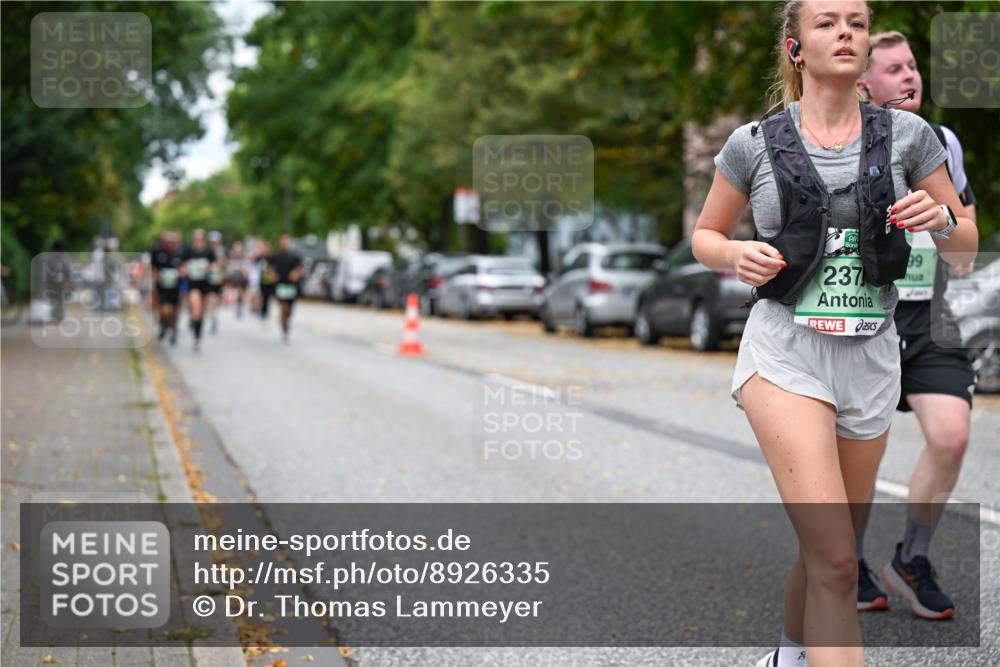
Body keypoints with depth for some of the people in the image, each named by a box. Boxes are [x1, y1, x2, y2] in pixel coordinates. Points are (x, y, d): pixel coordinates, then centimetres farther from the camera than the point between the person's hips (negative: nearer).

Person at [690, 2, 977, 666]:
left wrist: (939, 220, -12)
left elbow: (968, 242, 10)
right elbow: (705, 236, 12)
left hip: (872, 360, 3)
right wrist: (736, 255, -10)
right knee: (837, 563, -17)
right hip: (786, 355, -3)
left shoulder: (907, 134, 3)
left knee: (827, 551, 17)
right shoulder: (755, 143, -1)